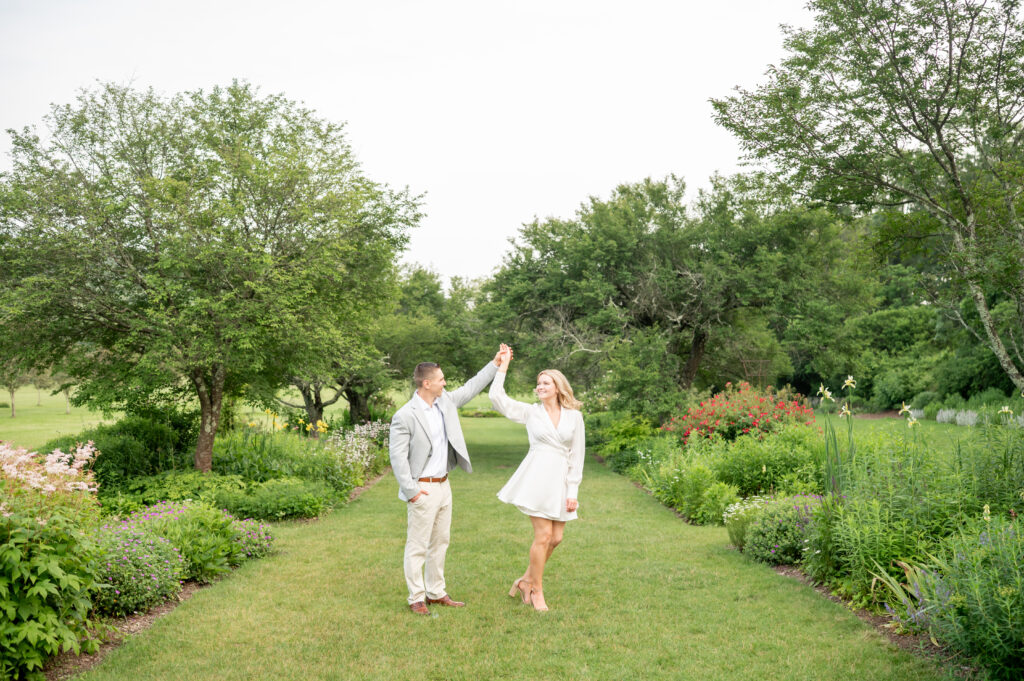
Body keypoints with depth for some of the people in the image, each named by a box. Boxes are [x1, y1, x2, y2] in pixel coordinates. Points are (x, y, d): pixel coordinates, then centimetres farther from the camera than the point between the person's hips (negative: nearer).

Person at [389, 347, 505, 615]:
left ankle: (436, 593, 26)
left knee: (440, 542, 15)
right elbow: (397, 456, -16)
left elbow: (470, 388, 18)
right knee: (417, 546, 1)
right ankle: (416, 598, 11)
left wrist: (495, 363, 16)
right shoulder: (405, 416, -16)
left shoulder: (445, 402, 5)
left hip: (443, 485, 8)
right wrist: (410, 490, -18)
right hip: (423, 490, -8)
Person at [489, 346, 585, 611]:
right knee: (543, 535, -6)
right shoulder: (530, 412, 5)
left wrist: (573, 491, 2)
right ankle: (537, 591, 11)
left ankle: (526, 580, 25)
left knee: (556, 537, 5)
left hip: (561, 480, 3)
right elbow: (497, 398, -4)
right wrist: (503, 366, 0)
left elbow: (577, 456, 6)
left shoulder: (574, 416, 6)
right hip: (537, 477, -3)